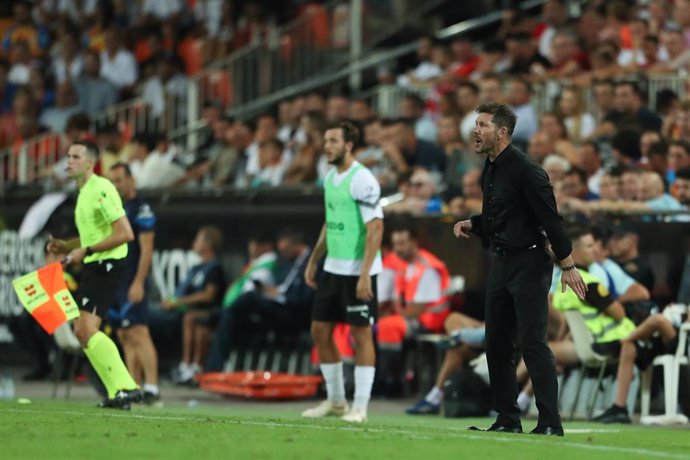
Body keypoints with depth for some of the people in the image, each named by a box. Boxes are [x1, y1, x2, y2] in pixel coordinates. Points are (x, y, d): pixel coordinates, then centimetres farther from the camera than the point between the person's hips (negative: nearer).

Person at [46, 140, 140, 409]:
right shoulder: (83, 192, 16)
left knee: (87, 329, -19)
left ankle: (126, 388, -17)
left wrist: (86, 251, -19)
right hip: (93, 267, 10)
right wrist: (66, 247, 11)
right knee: (82, 331, 10)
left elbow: (125, 234, -22)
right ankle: (119, 393, 12)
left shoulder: (101, 190, -15)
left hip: (106, 266, -10)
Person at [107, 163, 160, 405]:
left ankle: (152, 387, -20)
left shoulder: (141, 210, -8)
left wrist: (138, 283, -21)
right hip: (114, 283, 9)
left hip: (132, 284, -9)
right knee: (125, 338, 7)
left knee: (138, 334, -16)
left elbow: (146, 249, -14)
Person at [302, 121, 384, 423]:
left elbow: (376, 228, -19)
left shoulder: (362, 180, -15)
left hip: (357, 271, -9)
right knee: (320, 330, 9)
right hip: (333, 268, 9)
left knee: (361, 333, -3)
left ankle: (360, 407, 2)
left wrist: (365, 274, -23)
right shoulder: (330, 178, 11)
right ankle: (335, 401, 21)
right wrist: (313, 262, 20)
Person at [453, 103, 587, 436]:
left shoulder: (525, 170, -16)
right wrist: (471, 224, 6)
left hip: (529, 264, -9)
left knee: (531, 343, -12)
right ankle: (508, 419, 16)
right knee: (496, 345, 9)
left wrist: (567, 265, -18)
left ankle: (550, 423, -10)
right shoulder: (489, 171, 12)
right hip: (501, 264, 9)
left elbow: (549, 217, -17)